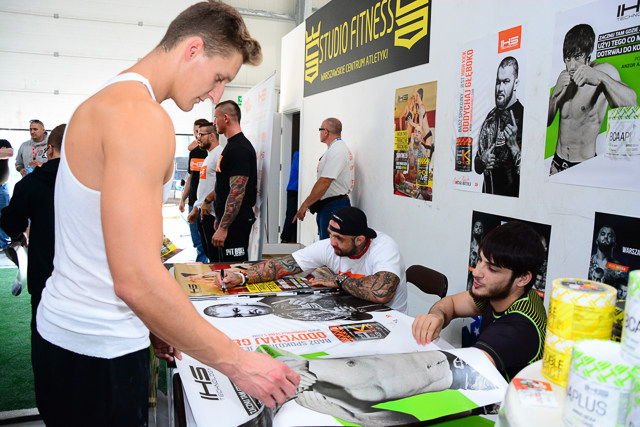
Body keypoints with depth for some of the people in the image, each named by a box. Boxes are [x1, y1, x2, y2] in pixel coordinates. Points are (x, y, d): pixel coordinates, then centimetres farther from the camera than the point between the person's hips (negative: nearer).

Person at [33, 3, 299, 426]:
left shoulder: (102, 104, 11)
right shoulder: (143, 117, -22)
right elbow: (136, 279, -30)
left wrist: (150, 324, 16)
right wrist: (235, 362, -23)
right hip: (99, 354, -10)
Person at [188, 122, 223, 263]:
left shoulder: (219, 154, -11)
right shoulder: (209, 157, 22)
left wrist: (207, 201, -19)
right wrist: (195, 208, 23)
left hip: (212, 214, -10)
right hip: (202, 212, 10)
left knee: (215, 256, -6)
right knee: (207, 253, 14)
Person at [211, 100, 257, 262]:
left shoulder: (239, 148, -17)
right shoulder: (232, 145, 17)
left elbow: (237, 192, -24)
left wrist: (223, 227, -25)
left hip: (235, 221, -11)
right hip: (228, 219, 11)